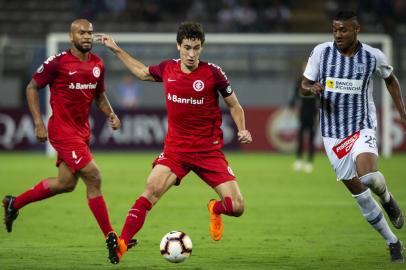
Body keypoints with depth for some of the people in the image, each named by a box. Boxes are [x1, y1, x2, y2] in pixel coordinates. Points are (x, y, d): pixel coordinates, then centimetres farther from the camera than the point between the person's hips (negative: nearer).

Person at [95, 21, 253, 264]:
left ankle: (216, 209, 28)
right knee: (151, 191, -23)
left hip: (209, 150, -1)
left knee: (237, 207, -8)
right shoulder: (167, 69, 0)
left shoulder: (212, 73, -9)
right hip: (176, 147, 1)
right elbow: (143, 72, 24)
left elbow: (234, 106, 3)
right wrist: (117, 50, 23)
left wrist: (242, 130, -14)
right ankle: (121, 243, -22)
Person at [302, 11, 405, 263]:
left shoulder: (373, 56, -5)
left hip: (363, 127, -2)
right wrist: (312, 89, -19)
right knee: (359, 194, 3)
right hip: (333, 133, 2)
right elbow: (304, 85, 4)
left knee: (368, 176, -30)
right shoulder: (322, 52, -4)